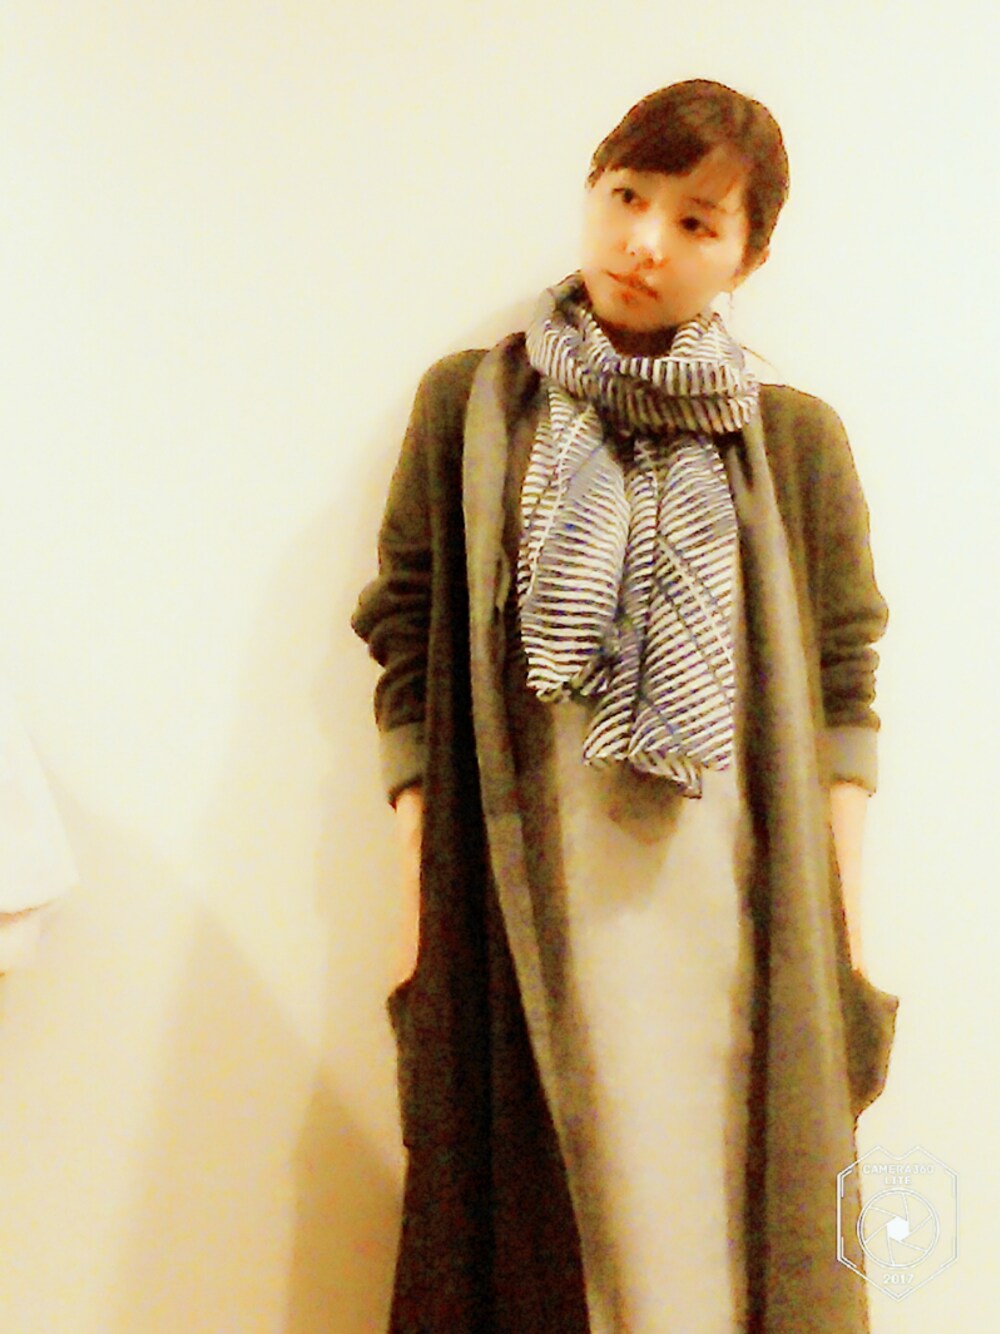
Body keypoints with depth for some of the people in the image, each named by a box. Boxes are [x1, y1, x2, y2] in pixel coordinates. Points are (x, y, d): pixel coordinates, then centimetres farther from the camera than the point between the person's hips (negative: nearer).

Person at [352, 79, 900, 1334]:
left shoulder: (799, 442, 6)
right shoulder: (470, 406, 5)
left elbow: (840, 694, 5)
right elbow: (409, 663, 2)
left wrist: (848, 934, 2)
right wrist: (418, 908, -2)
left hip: (742, 910, 1)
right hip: (527, 907, 0)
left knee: (745, 1234, 6)